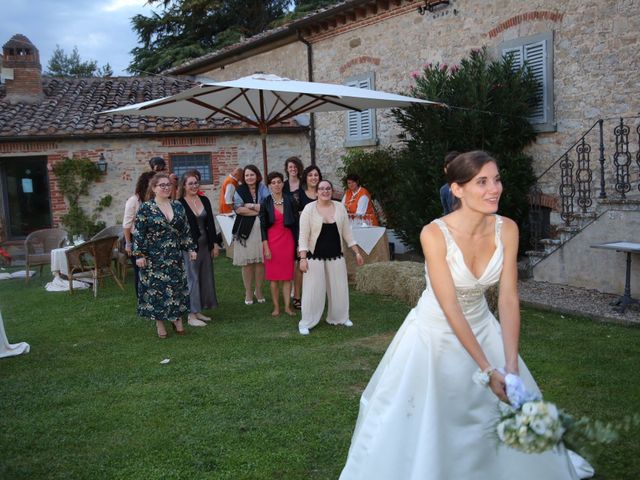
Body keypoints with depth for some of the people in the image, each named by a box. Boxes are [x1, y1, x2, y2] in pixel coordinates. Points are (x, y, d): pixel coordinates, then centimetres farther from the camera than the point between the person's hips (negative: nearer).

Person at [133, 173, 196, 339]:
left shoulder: (178, 206, 6)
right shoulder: (145, 208, -6)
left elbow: (186, 230, 12)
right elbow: (138, 234, -8)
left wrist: (190, 248, 8)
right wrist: (139, 255, -12)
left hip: (175, 257, 4)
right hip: (154, 258, -4)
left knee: (178, 286, 7)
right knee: (156, 287, 3)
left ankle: (177, 319, 20)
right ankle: (159, 322, 14)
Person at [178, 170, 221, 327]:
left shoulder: (205, 200, 8)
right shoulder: (179, 203, -8)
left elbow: (210, 224, 10)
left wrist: (215, 244, 7)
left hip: (204, 244, 6)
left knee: (205, 277, 9)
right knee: (192, 277, -2)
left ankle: (198, 311, 21)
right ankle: (191, 315, 5)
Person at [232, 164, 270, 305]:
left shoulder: (263, 189, 6)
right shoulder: (239, 191, 6)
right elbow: (238, 209, -10)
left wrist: (251, 206, -9)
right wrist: (259, 210, -10)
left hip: (261, 230, 0)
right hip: (245, 230, 0)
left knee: (260, 261, 2)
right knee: (247, 263, 3)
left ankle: (259, 291, 17)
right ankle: (248, 292, 15)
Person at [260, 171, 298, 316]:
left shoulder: (289, 200, 1)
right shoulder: (266, 203, -2)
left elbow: (296, 222, 4)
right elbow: (262, 226, -1)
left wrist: (298, 243, 1)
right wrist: (266, 247, -7)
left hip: (288, 240, 1)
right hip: (272, 241, -1)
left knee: (287, 276, 4)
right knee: (274, 276, 3)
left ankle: (287, 306, 13)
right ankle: (276, 307, 13)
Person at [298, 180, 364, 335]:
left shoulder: (340, 207, 3)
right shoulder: (309, 209, -8)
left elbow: (347, 233, 9)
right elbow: (303, 236, -9)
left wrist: (357, 252, 7)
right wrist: (303, 258, -16)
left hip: (336, 256, 4)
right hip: (315, 256, -4)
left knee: (339, 288, 10)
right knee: (313, 290, -1)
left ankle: (339, 318, 29)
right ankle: (306, 323, 12)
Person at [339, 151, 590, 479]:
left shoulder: (507, 229, -12)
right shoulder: (435, 234, -26)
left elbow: (508, 299, -13)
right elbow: (450, 309, -26)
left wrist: (511, 367, -21)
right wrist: (487, 370, -26)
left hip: (481, 329, 4)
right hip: (436, 333, -4)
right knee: (423, 424, 5)